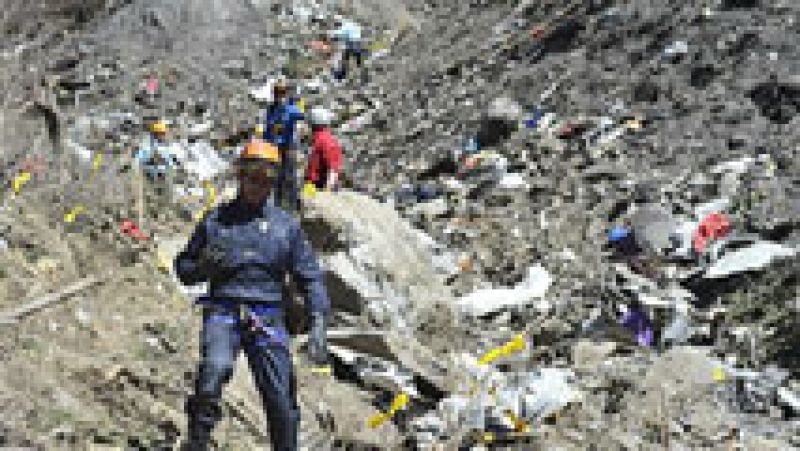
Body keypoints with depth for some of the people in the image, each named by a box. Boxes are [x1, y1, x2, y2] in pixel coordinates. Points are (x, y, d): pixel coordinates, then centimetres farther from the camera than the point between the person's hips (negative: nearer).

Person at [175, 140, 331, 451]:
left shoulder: (286, 225, 13)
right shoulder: (215, 220, 13)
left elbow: (311, 278, 11)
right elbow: (183, 268, 19)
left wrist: (318, 324, -3)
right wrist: (203, 267, -5)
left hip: (268, 318, 1)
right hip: (223, 311, -1)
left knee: (281, 400, -4)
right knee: (215, 368, -29)